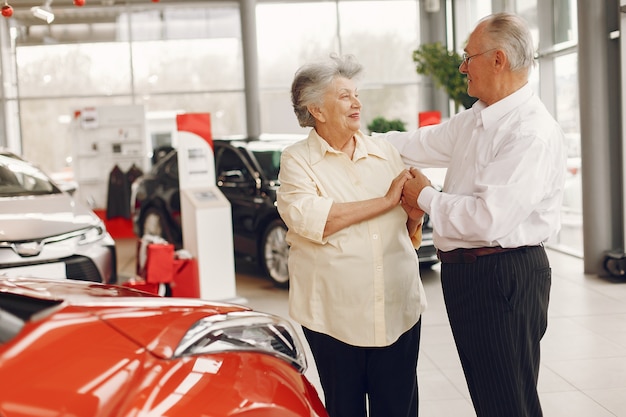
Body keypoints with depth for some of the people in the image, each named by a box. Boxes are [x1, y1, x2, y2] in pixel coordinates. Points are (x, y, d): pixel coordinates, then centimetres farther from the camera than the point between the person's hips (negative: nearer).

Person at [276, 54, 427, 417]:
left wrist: (415, 215, -8)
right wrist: (386, 200, -17)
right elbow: (309, 219, -21)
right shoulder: (298, 161, -2)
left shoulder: (385, 151, 10)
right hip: (336, 315, -3)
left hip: (398, 309, 4)